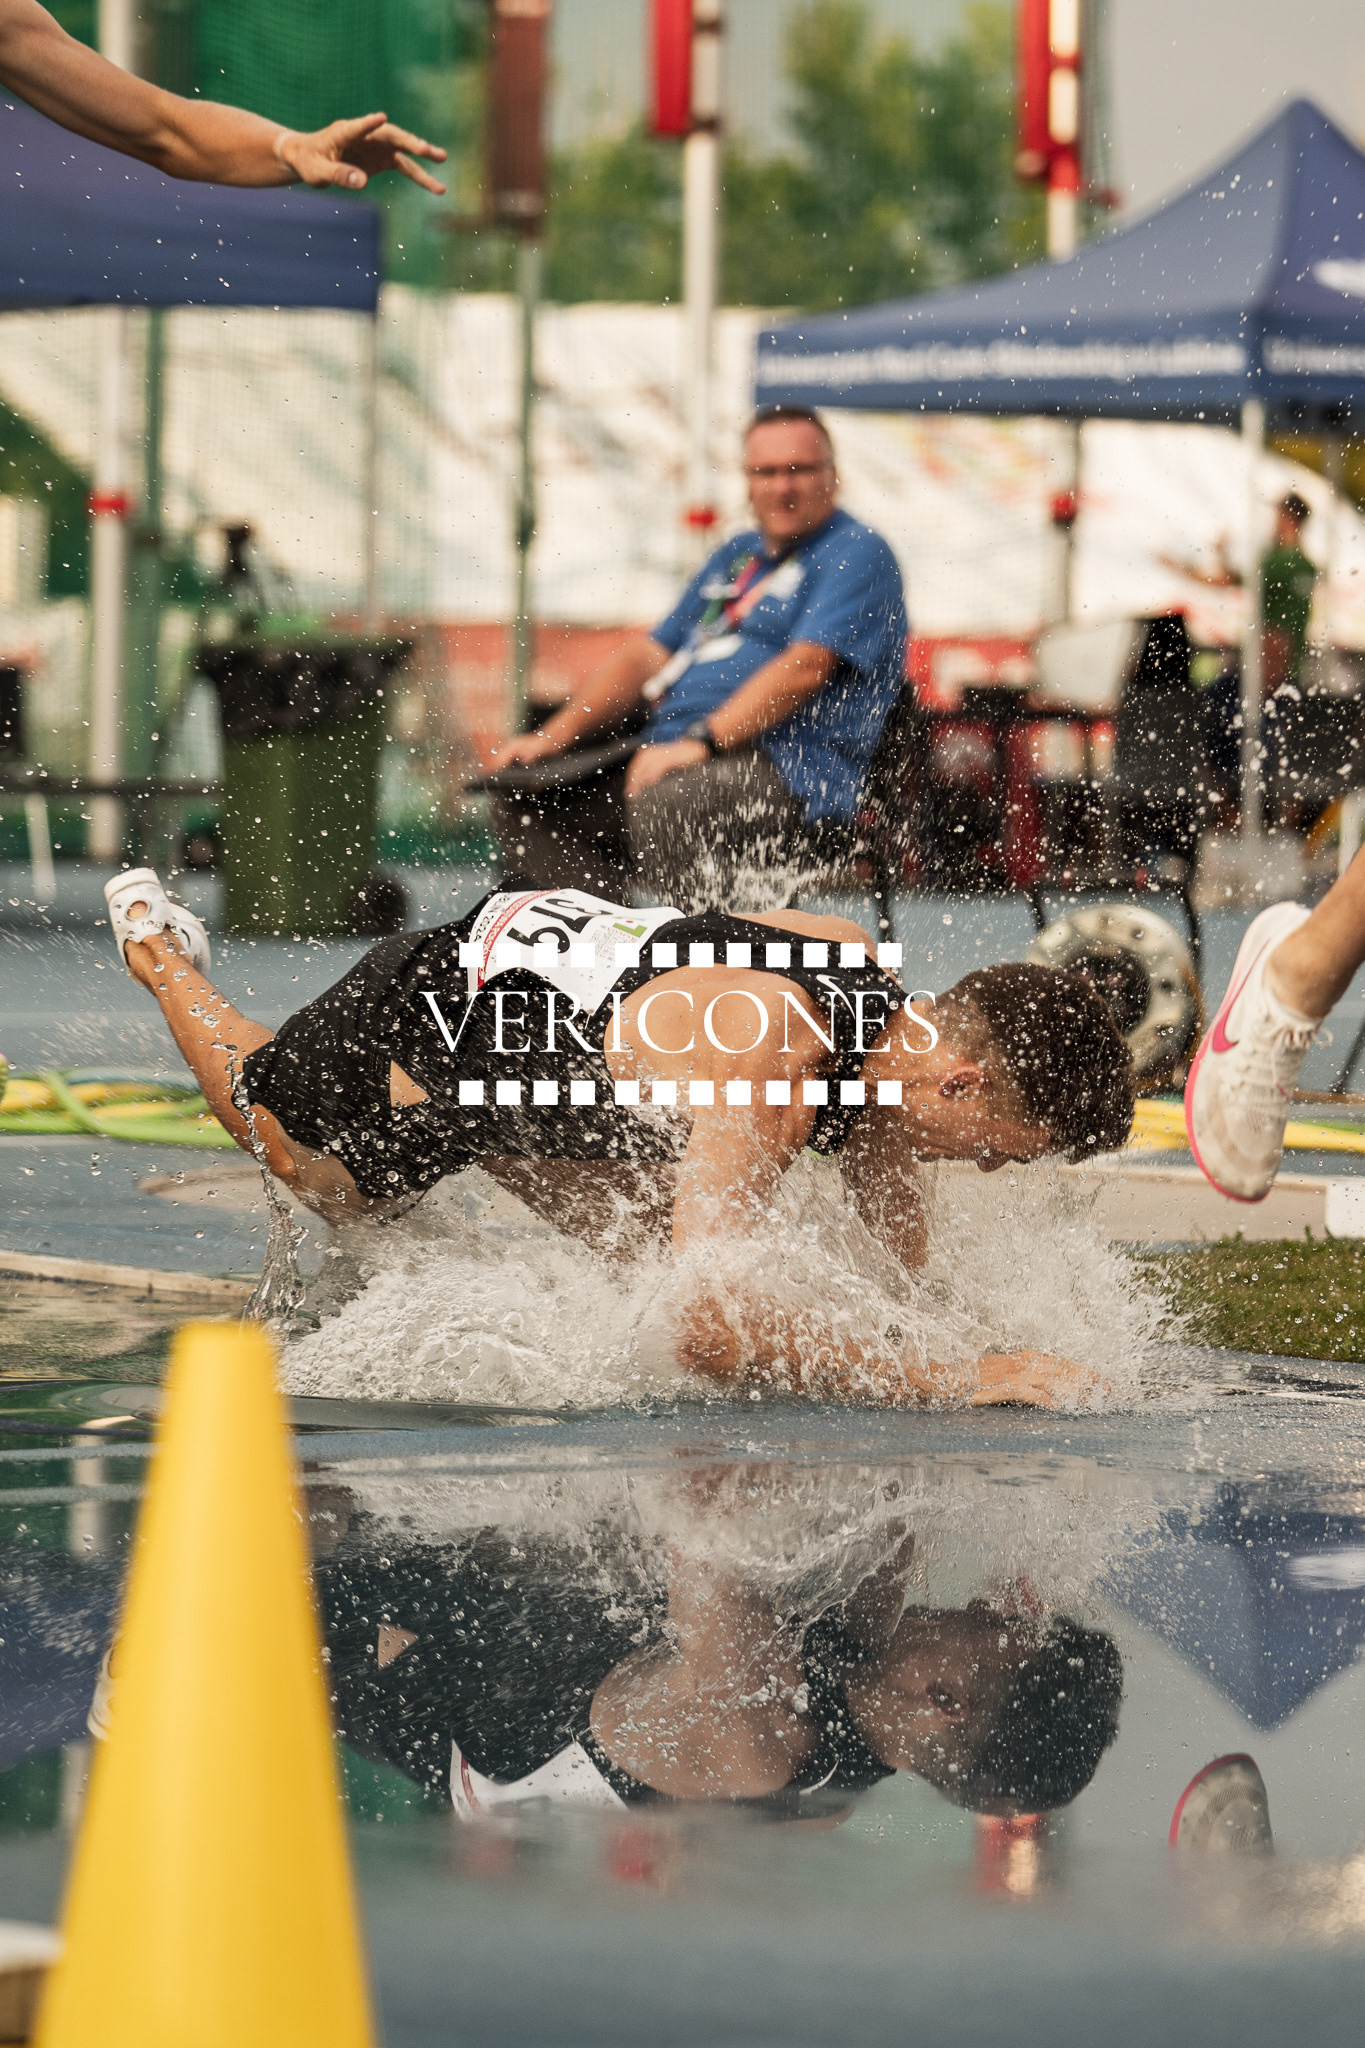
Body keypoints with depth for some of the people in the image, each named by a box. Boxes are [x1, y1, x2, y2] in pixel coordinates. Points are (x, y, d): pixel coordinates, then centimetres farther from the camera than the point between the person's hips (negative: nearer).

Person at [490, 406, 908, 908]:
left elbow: (805, 669, -16)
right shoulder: (736, 557, 26)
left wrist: (701, 740, -26)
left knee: (664, 801, -39)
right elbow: (649, 655, 26)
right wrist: (552, 737, 11)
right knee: (523, 804, -3)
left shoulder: (858, 554, -1)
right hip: (677, 759, 9)